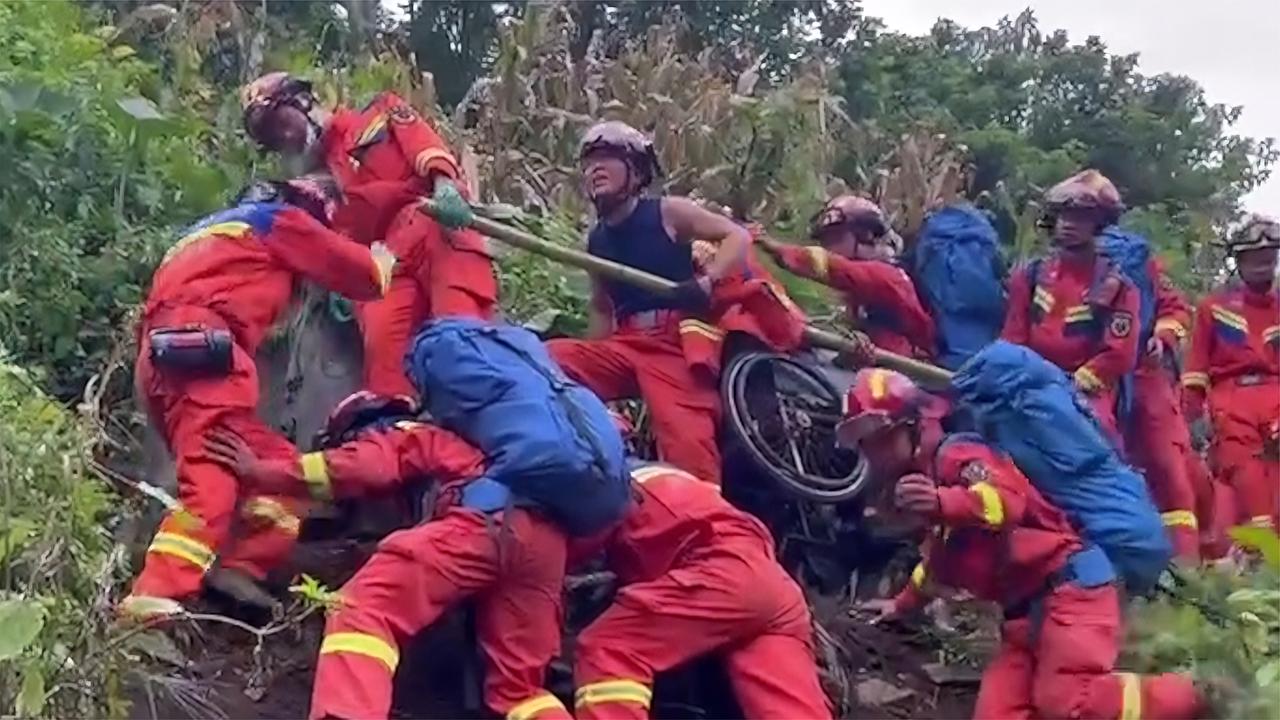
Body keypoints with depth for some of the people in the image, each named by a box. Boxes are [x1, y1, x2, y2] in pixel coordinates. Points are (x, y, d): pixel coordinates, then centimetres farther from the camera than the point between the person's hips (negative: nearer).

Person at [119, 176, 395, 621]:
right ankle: (154, 598, -37)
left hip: (166, 357, 9)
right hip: (202, 352, -9)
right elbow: (362, 274, 19)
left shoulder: (222, 224, 38)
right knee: (212, 479, -22)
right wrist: (383, 261, 37)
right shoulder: (282, 219, 13)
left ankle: (237, 569, -6)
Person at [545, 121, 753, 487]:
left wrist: (706, 284, -18)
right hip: (625, 344, 5)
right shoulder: (596, 240, 17)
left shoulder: (667, 213, 3)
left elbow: (738, 237, -1)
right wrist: (591, 370, 15)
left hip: (677, 341, -5)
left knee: (687, 443, -24)